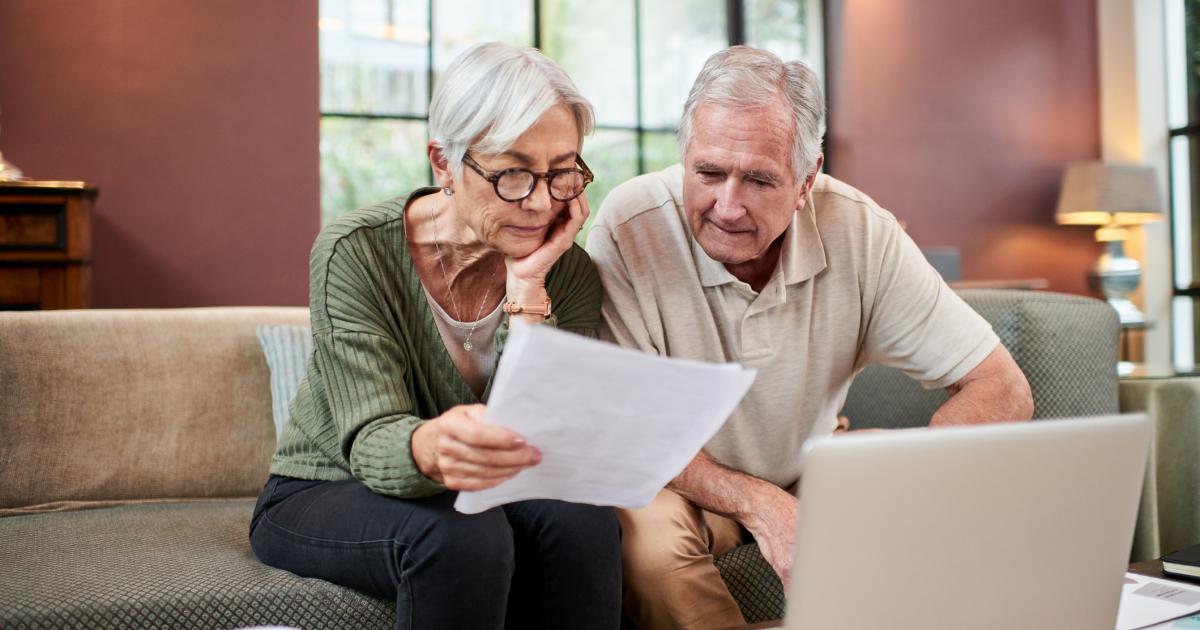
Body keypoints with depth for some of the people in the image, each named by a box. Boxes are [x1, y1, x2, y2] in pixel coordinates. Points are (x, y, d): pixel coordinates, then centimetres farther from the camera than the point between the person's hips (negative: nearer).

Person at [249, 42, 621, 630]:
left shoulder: (567, 271, -10)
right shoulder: (356, 252, -19)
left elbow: (536, 451, -19)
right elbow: (372, 443, -27)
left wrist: (526, 288, -27)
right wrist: (429, 448, -52)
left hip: (473, 495, 3)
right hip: (322, 493, -2)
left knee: (580, 519, -29)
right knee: (460, 535, -34)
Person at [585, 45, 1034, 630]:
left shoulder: (859, 232, -17)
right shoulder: (628, 229, -23)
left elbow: (1003, 391, -16)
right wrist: (758, 505, -35)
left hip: (811, 471, 3)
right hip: (682, 484, -2)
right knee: (650, 535, -35)